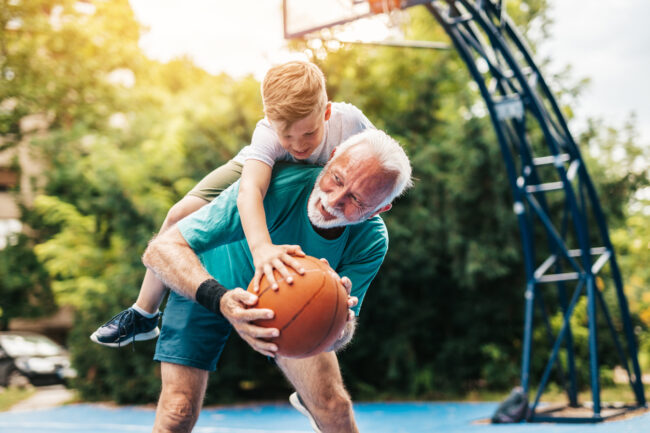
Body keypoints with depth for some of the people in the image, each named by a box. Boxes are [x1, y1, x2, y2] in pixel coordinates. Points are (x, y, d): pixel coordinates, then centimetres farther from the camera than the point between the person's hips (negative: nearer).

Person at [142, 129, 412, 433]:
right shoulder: (273, 187, -39)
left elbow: (332, 341, -24)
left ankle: (308, 402, 29)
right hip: (205, 284, -2)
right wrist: (221, 300, -59)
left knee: (334, 407, -6)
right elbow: (160, 250, -41)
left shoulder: (370, 242, -26)